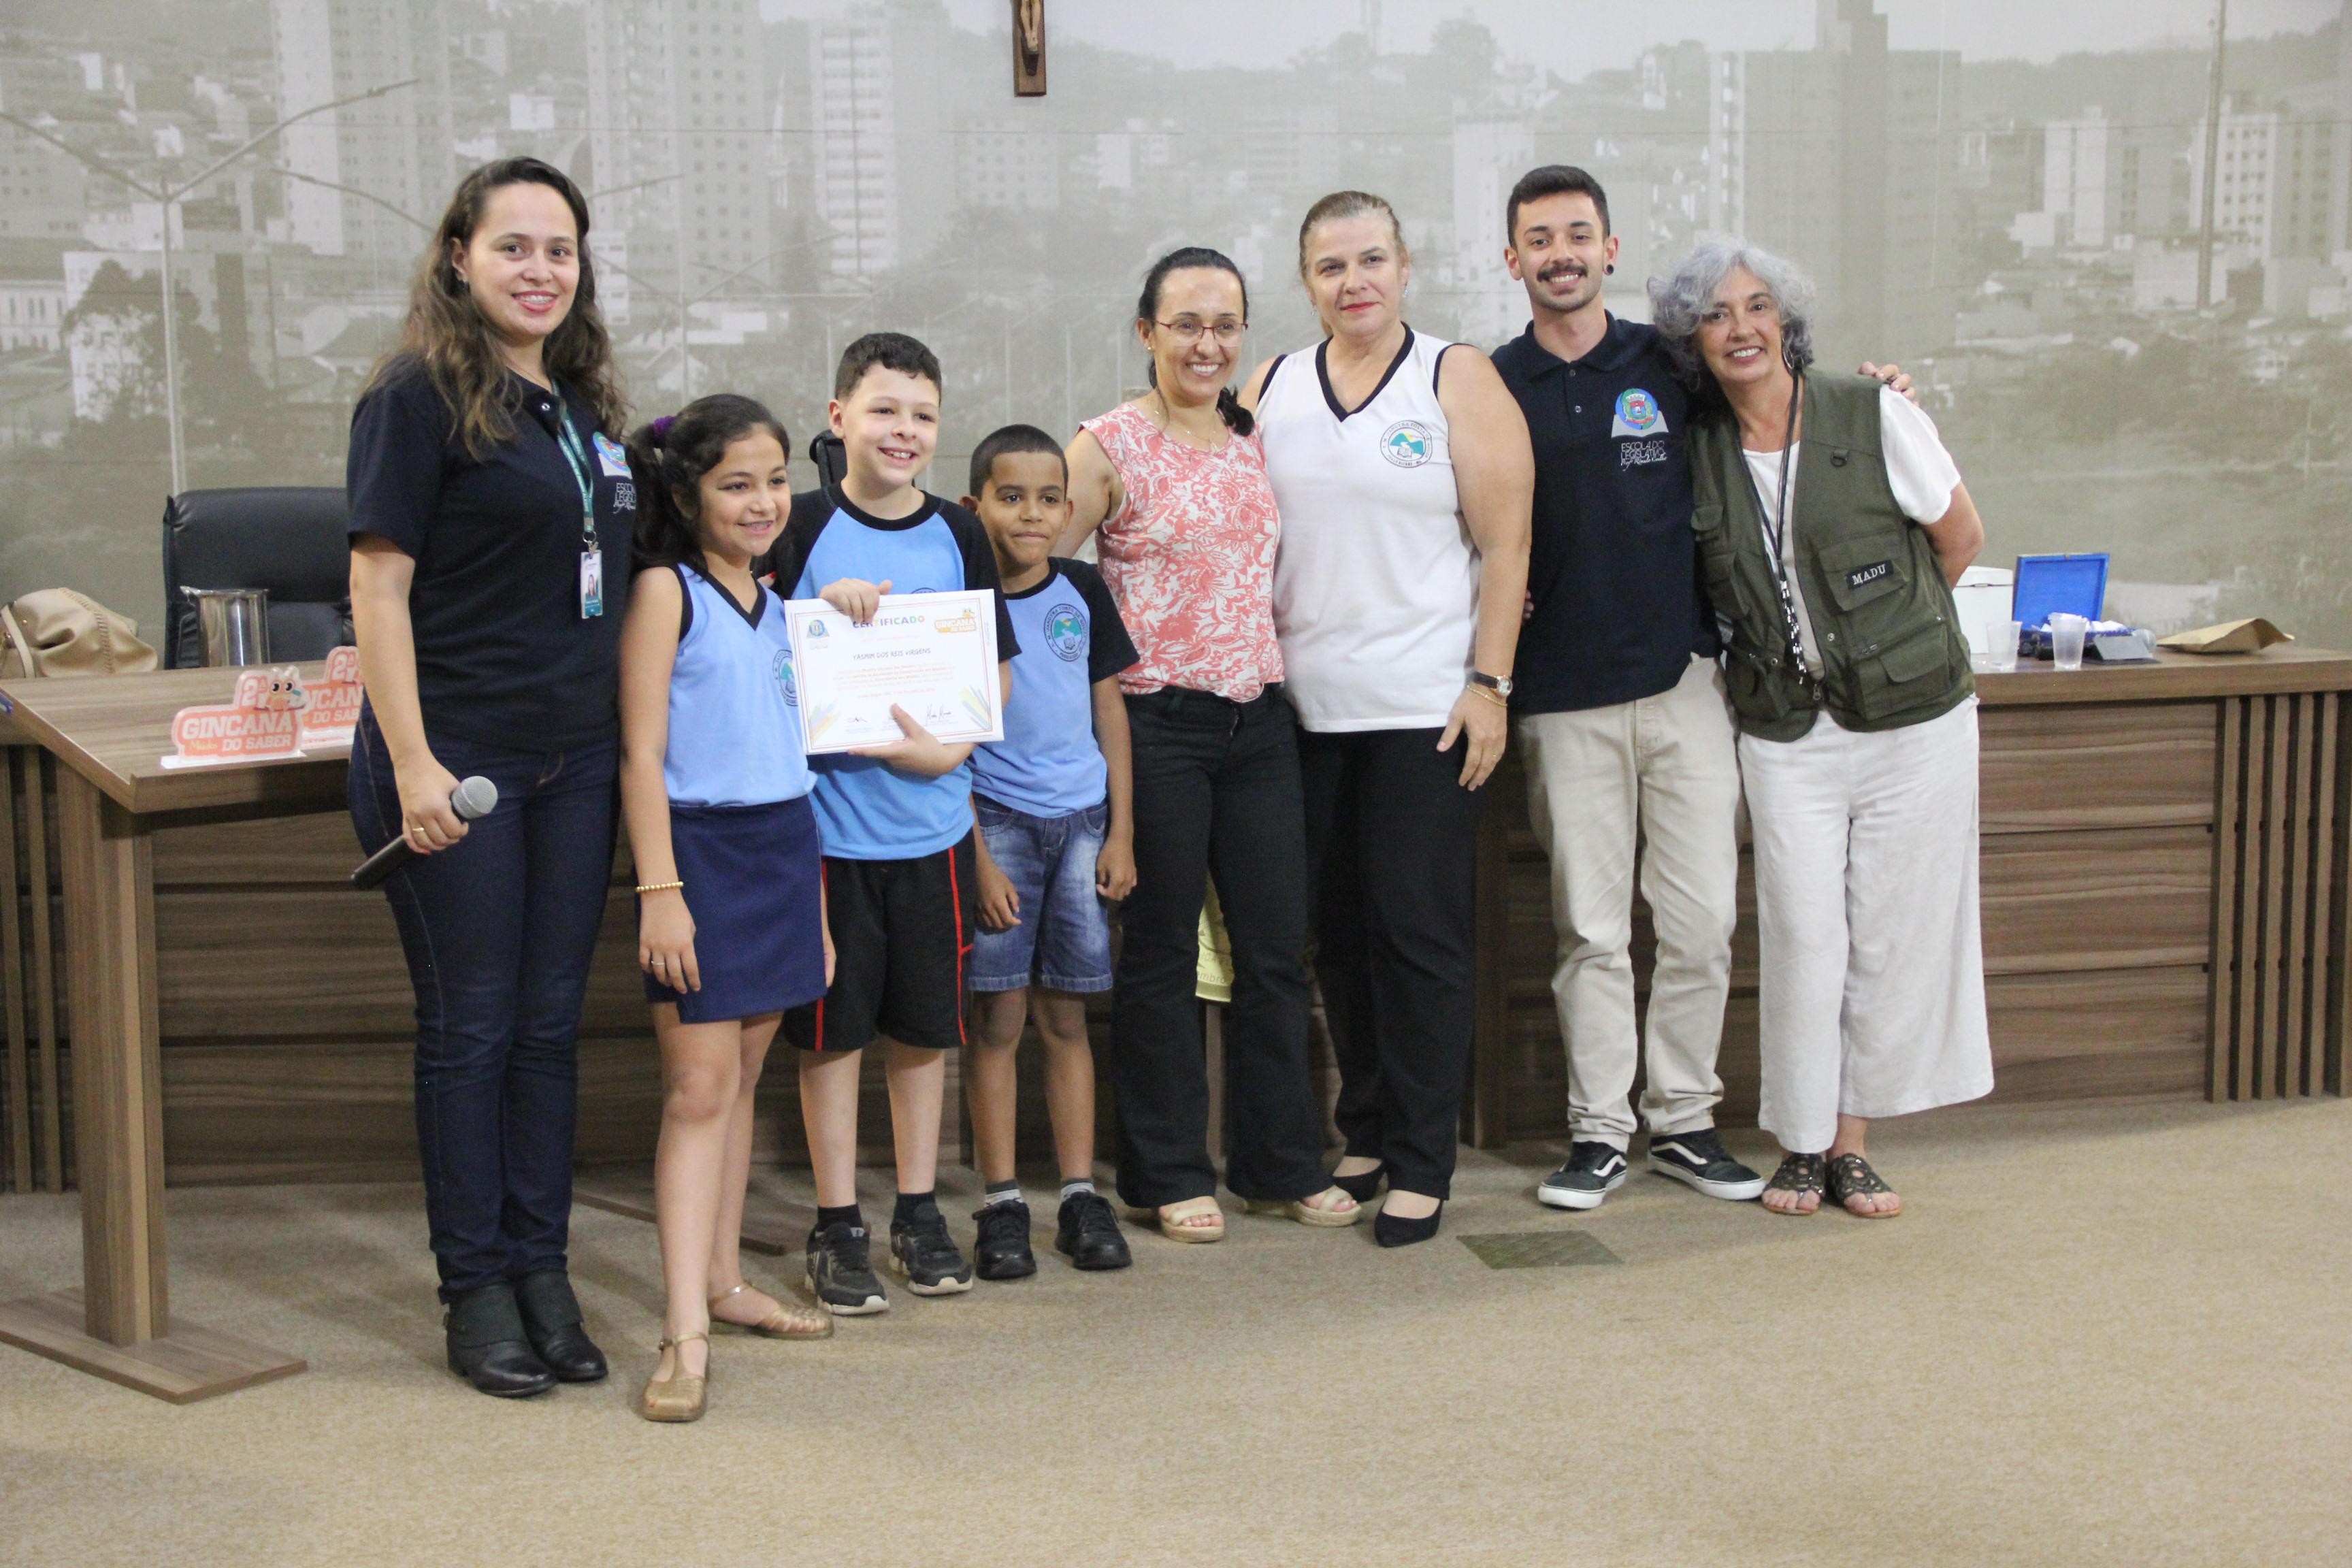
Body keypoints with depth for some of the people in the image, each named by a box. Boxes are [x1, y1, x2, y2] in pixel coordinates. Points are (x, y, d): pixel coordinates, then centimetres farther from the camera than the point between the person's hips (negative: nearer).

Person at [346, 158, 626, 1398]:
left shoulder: (581, 402, 13)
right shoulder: (421, 396, -8)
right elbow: (379, 583, -12)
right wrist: (413, 765, -19)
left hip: (575, 760, 6)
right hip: (459, 760, -6)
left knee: (550, 1020, 11)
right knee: (470, 1025, 2)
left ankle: (541, 1270, 21)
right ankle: (475, 1290, 14)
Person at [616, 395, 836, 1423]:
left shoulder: (779, 603, 14)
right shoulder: (667, 591, -7)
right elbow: (642, 753, -11)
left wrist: (816, 901, 18)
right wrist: (659, 888, -18)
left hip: (784, 847, 7)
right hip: (699, 846, -7)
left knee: (740, 1078, 13)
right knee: (700, 1088, -9)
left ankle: (722, 1282, 24)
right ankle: (685, 1334, -9)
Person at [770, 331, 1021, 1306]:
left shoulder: (956, 534, 5)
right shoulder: (802, 528, -3)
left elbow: (997, 670, 8)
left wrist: (947, 747, -8)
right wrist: (822, 603, -18)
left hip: (930, 817, 3)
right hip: (826, 815, -3)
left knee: (925, 1023, 11)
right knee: (832, 1027, 3)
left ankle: (920, 1212, 23)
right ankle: (836, 1227, 14)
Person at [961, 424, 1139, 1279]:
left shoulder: (1083, 591, 6)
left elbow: (1110, 710, 11)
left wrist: (1121, 832, 5)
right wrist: (976, 855, -10)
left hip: (1081, 822, 3)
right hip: (997, 822, -3)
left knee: (1066, 1015, 7)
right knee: (998, 1016, -1)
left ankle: (1083, 1196, 14)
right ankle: (1001, 1203, 8)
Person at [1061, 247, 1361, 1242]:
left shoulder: (1252, 437, 11)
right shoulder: (1110, 446, -5)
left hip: (1257, 718, 5)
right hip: (1158, 722, -5)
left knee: (1276, 947, 8)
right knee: (1161, 952, 4)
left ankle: (1281, 1161, 22)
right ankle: (1170, 1173, 16)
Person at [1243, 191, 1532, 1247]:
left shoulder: (1458, 381, 0)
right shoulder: (1269, 390, 10)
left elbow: (1505, 546, -3)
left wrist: (1489, 685, -10)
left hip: (1426, 711, -4)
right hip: (1304, 710, 4)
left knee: (1422, 934, -1)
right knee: (1339, 931, 10)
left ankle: (1421, 1163, 8)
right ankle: (1365, 1133, 23)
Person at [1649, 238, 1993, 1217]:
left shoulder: (1874, 418, -6)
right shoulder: (1696, 452, 1)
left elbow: (1960, 539, 5)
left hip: (1914, 718, -1)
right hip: (1786, 731, 1)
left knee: (1891, 939, 4)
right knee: (1803, 938, -1)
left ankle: (1850, 1145, 17)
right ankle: (1801, 1147, 13)